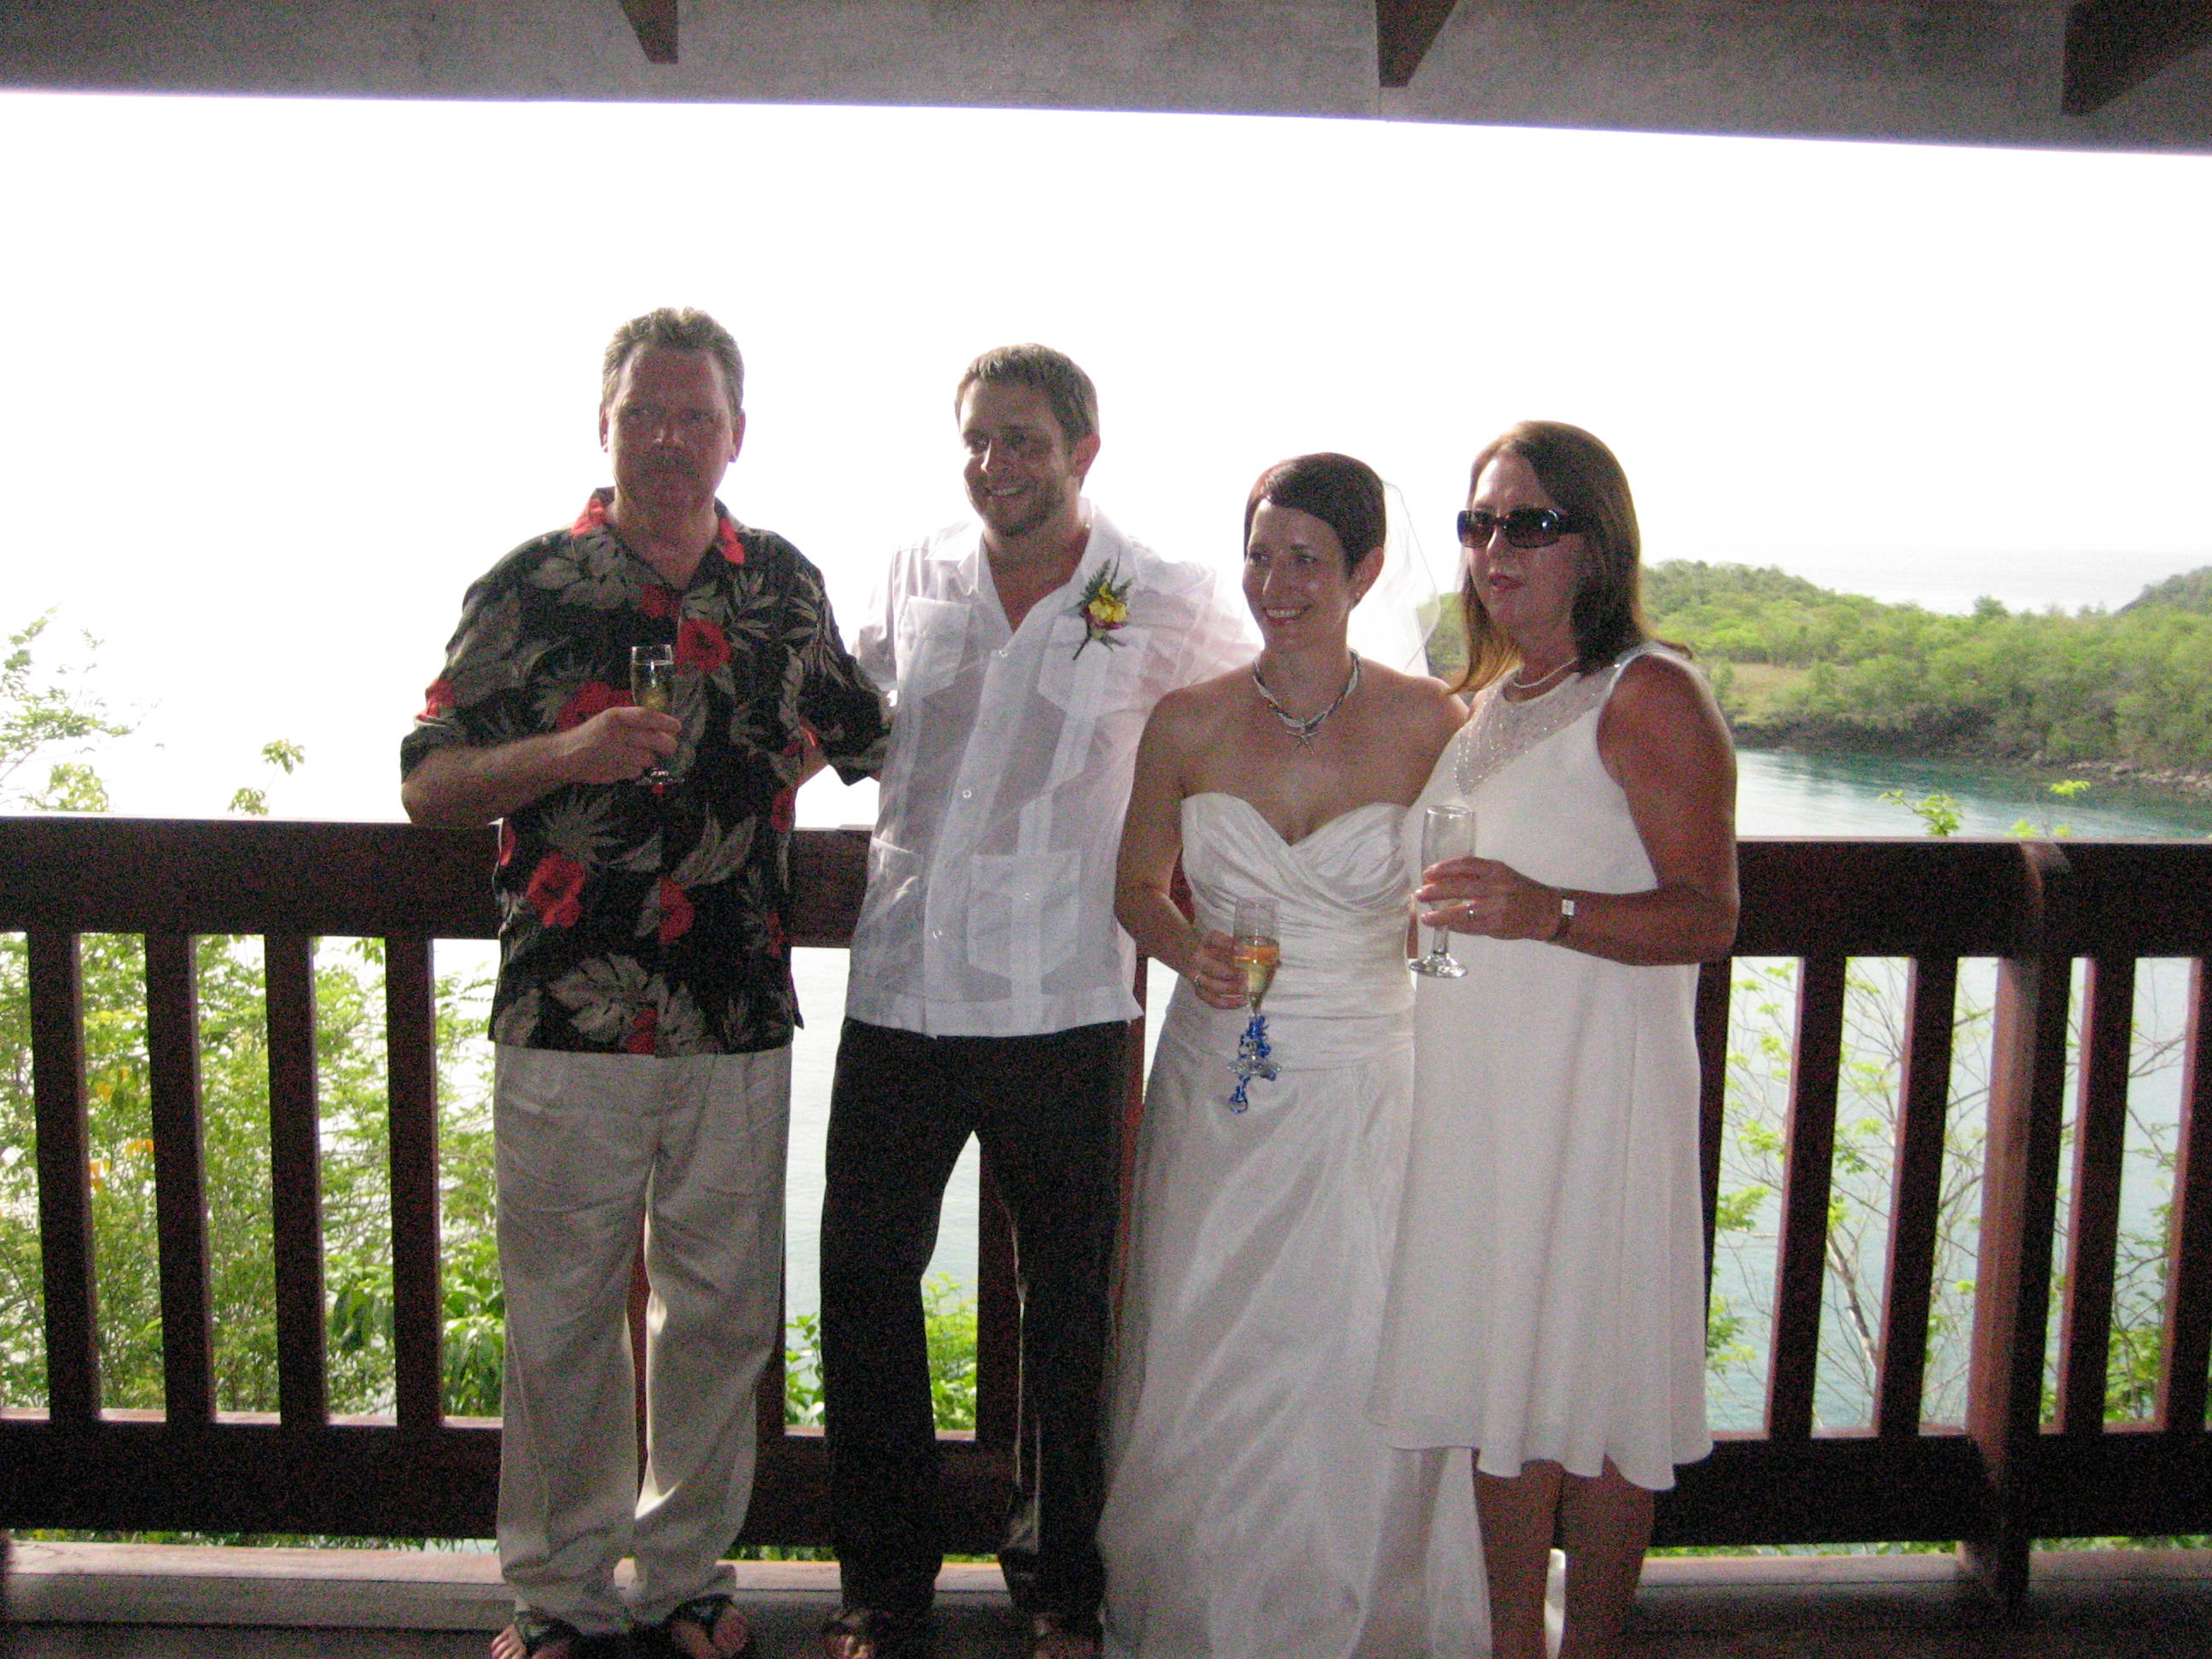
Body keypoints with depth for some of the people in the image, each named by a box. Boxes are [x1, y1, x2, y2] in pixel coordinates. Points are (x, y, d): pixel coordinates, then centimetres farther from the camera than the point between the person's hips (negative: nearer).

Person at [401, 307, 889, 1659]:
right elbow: (428, 785, -2)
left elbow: (866, 737, 23)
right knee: (562, 1315, 7)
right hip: (571, 1022, -2)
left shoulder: (783, 582, 8)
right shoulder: (533, 586, -1)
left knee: (725, 1308, 12)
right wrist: (563, 751, -16)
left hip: (740, 1024, 3)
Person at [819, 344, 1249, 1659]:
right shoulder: (916, 579, 7)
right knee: (865, 1279, 7)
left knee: (1070, 1300, 9)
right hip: (901, 992, 3)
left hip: (1064, 1007, -3)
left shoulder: (1169, 606, -2)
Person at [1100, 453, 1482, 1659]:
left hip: (1363, 1091, -1)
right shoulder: (1189, 722, 0)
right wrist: (1187, 949, -8)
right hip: (1213, 1088, 2)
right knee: (1201, 1369, 9)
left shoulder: (1429, 722, -5)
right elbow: (1138, 887, 11)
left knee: (1354, 1374, 2)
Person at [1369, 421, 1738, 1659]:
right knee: (1502, 1371, 14)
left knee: (1595, 1377, 3)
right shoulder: (1478, 708, 16)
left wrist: (1547, 913, -29)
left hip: (1597, 1085, -7)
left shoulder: (1649, 695, -8)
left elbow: (1706, 917, -17)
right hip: (1474, 1088, 7)